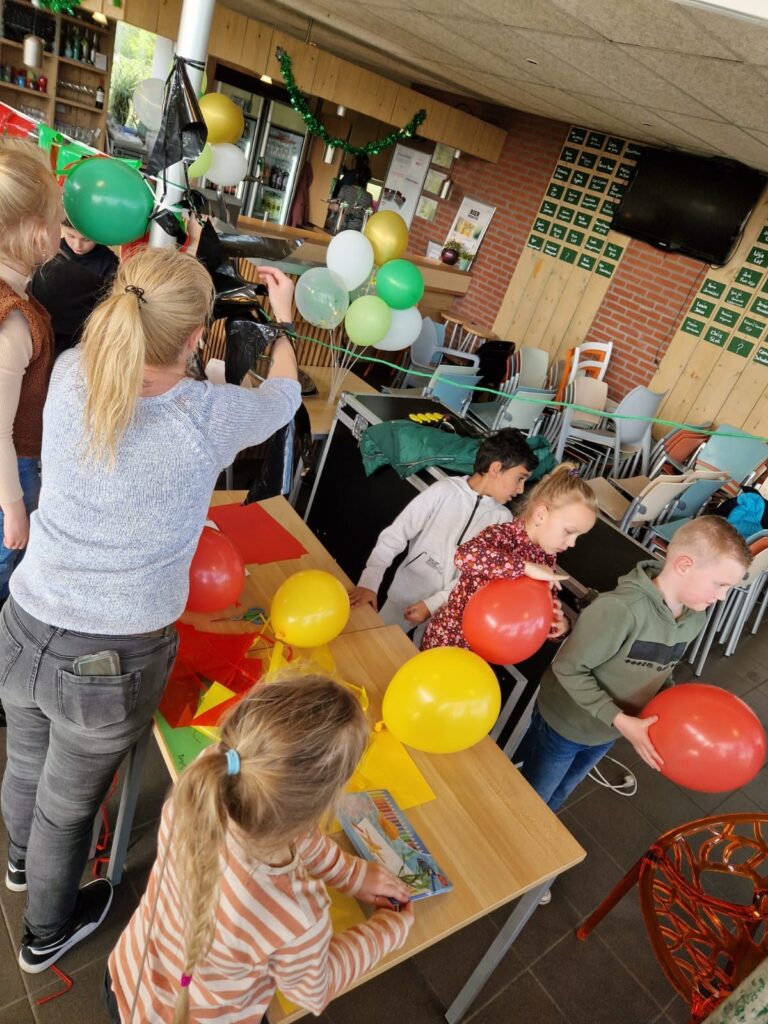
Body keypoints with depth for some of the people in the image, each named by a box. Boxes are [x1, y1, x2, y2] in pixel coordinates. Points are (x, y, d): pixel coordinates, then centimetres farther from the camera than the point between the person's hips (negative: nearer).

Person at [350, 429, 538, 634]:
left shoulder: (502, 519, -5)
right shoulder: (444, 491, -14)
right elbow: (394, 536, -14)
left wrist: (432, 604, -17)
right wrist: (369, 582, -22)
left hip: (447, 610, 2)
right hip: (404, 596, -1)